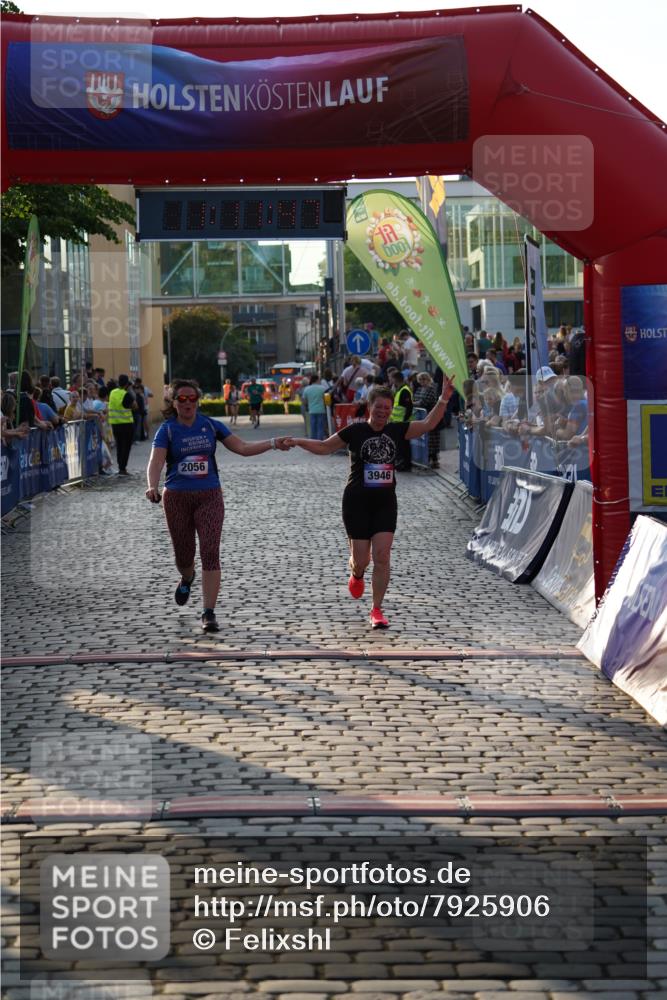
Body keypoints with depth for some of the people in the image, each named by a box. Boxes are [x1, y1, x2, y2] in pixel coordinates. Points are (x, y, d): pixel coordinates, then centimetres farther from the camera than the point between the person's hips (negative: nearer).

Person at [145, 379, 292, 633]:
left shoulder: (210, 425, 4)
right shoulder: (167, 430, -3)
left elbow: (242, 447, 7)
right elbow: (156, 462, -17)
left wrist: (273, 444, -4)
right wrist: (152, 487, -36)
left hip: (209, 497, 1)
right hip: (177, 498, 0)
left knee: (210, 552, -12)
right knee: (183, 554, 9)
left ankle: (209, 613, -10)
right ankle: (187, 578, 48)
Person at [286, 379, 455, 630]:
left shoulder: (397, 431, 2)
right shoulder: (355, 431, -5)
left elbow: (428, 424, -2)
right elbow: (324, 447, 5)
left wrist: (443, 399, -14)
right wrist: (298, 442, -9)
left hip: (385, 502, 2)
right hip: (357, 502, -2)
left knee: (382, 557, -7)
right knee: (361, 560, 1)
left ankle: (376, 610, 4)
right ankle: (356, 575, 40)